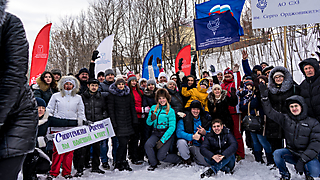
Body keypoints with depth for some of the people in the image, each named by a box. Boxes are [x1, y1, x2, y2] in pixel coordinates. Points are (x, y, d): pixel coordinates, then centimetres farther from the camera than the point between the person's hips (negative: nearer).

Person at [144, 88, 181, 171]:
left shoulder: (170, 111, -5)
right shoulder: (153, 108, 5)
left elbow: (172, 127, -11)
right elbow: (148, 123, 4)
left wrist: (162, 140, -17)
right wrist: (151, 119, -21)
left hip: (167, 134, -4)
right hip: (156, 133, 4)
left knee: (160, 156, -11)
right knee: (147, 145, -25)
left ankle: (178, 159, 19)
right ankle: (153, 164, 1)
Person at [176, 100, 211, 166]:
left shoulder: (205, 119, 3)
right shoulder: (184, 118, -8)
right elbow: (179, 133, -18)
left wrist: (205, 133, -18)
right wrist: (192, 136, -30)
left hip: (198, 146, 2)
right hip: (187, 142, -2)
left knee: (206, 163, -17)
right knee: (181, 142, -36)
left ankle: (193, 155, 17)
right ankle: (187, 158, -5)